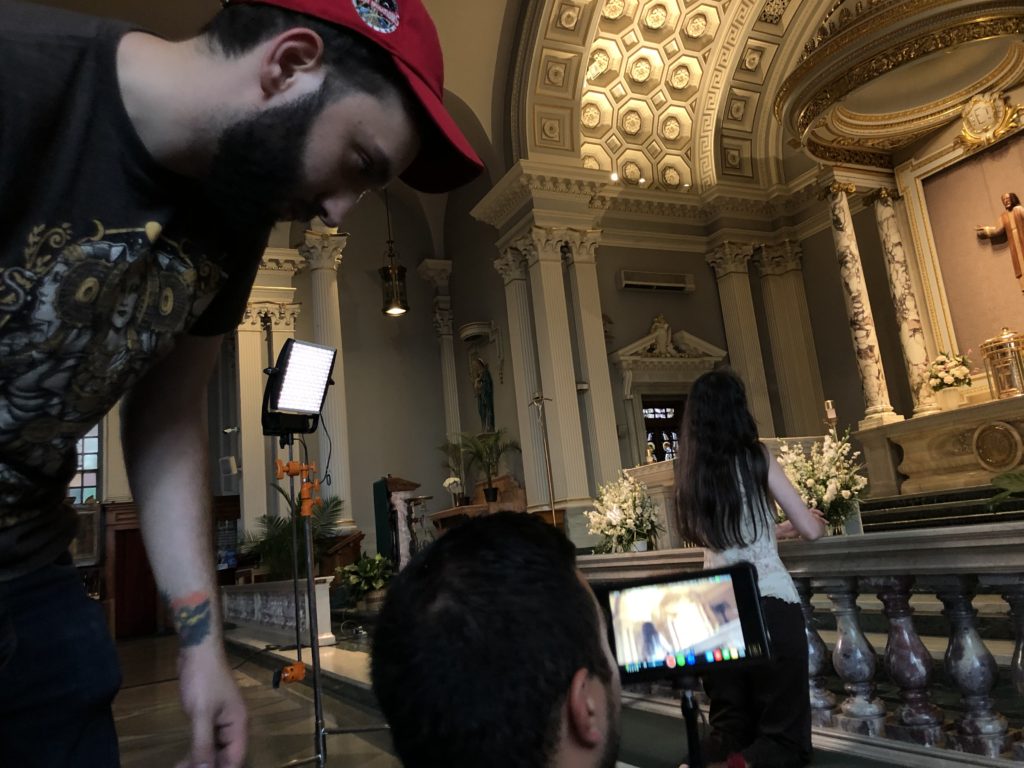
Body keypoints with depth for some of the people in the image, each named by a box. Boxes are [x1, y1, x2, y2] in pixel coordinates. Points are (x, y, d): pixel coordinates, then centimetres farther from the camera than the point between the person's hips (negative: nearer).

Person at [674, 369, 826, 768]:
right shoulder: (756, 458, -7)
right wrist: (814, 520, 23)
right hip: (770, 599, -4)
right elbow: (811, 530, -1)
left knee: (729, 724, 17)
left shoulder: (689, 472, 5)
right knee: (785, 729, 7)